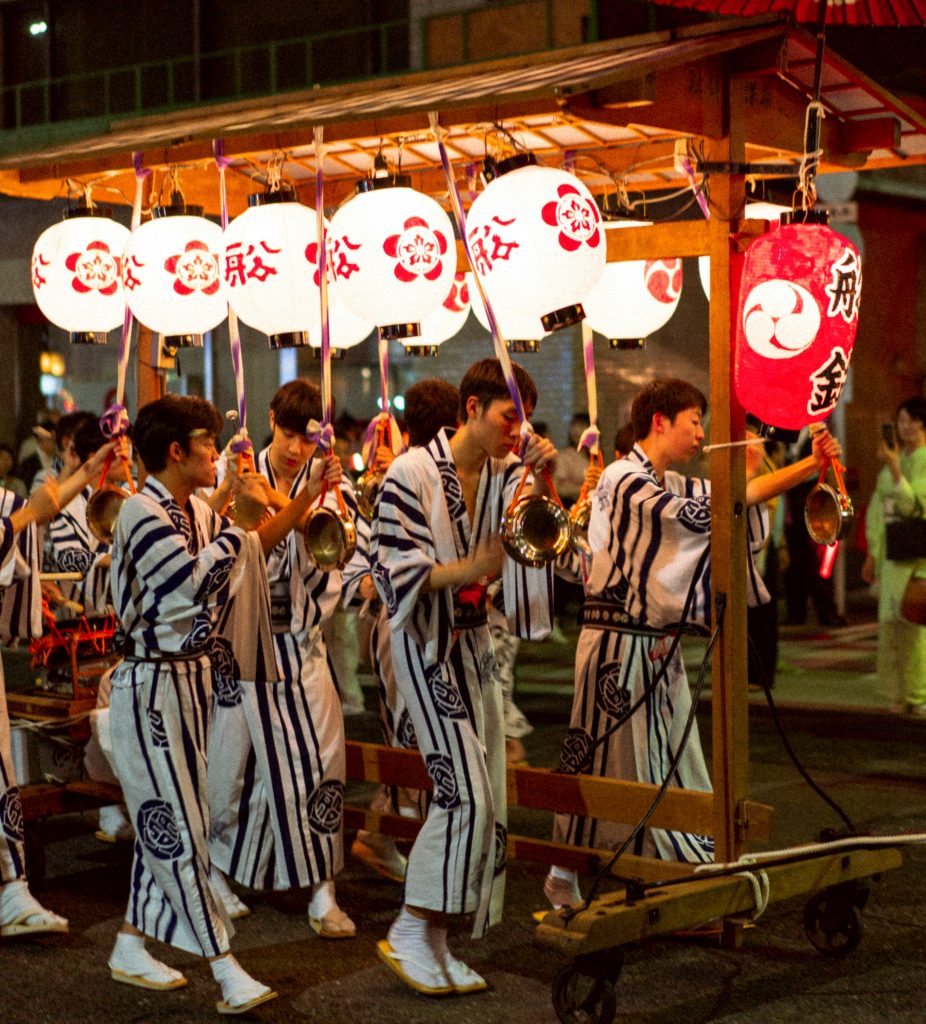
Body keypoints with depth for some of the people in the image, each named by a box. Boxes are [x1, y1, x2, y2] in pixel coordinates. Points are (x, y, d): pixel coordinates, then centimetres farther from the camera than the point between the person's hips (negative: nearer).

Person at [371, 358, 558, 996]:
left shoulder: (503, 473, 4)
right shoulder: (414, 472, -13)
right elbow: (392, 567, -16)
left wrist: (543, 479, -16)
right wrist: (466, 570, -30)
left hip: (474, 640, 7)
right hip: (425, 643, -7)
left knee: (482, 796, 6)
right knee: (466, 791, -14)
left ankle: (436, 943, 15)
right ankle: (409, 934, -2)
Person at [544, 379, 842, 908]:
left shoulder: (670, 485, 14)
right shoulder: (624, 479, -14)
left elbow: (734, 496, 12)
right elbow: (702, 514, -22)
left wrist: (812, 464, 3)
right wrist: (745, 470, -15)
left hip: (657, 644, 9)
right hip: (619, 641, -9)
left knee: (671, 761, 9)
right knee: (606, 760, -1)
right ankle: (564, 877, 12)